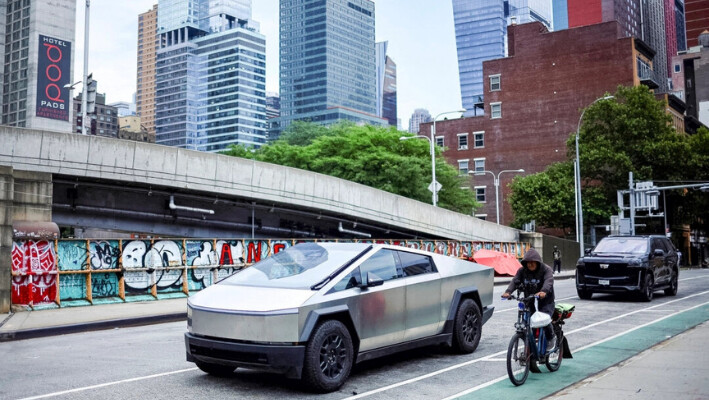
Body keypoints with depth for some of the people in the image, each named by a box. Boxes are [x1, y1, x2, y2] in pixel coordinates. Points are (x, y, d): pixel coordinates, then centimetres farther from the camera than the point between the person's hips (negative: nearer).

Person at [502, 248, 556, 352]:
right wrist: (508, 292, -31)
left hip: (545, 301, -4)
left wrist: (544, 291, -49)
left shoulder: (546, 269, -8)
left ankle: (552, 338, 6)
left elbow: (549, 281, -27)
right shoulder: (522, 271, 3)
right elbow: (515, 281, -11)